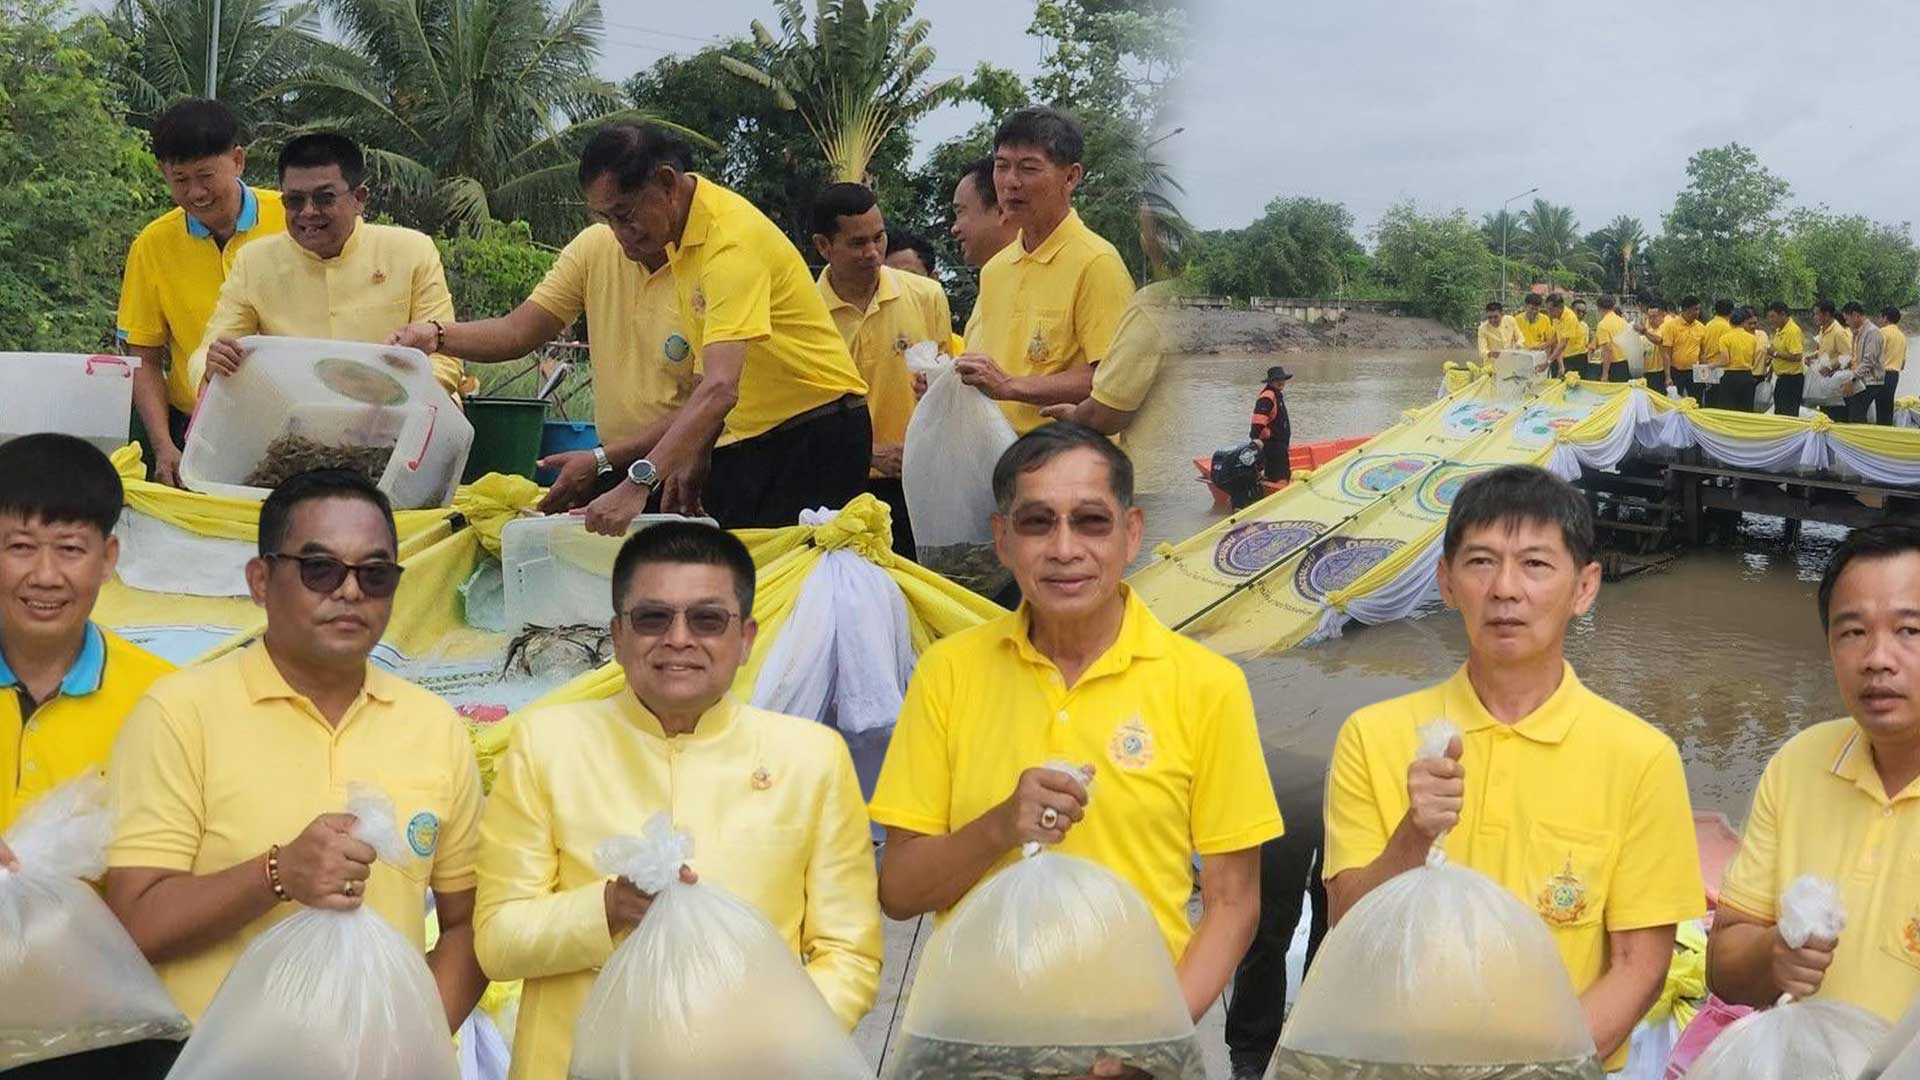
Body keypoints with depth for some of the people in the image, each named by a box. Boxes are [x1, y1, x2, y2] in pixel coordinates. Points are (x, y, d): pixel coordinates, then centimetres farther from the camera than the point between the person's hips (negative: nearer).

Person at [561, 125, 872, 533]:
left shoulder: (731, 238, -23)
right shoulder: (677, 233, 7)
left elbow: (720, 388, -35)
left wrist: (639, 483, -44)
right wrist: (695, 453, 9)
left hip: (817, 435, -9)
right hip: (746, 441, 9)